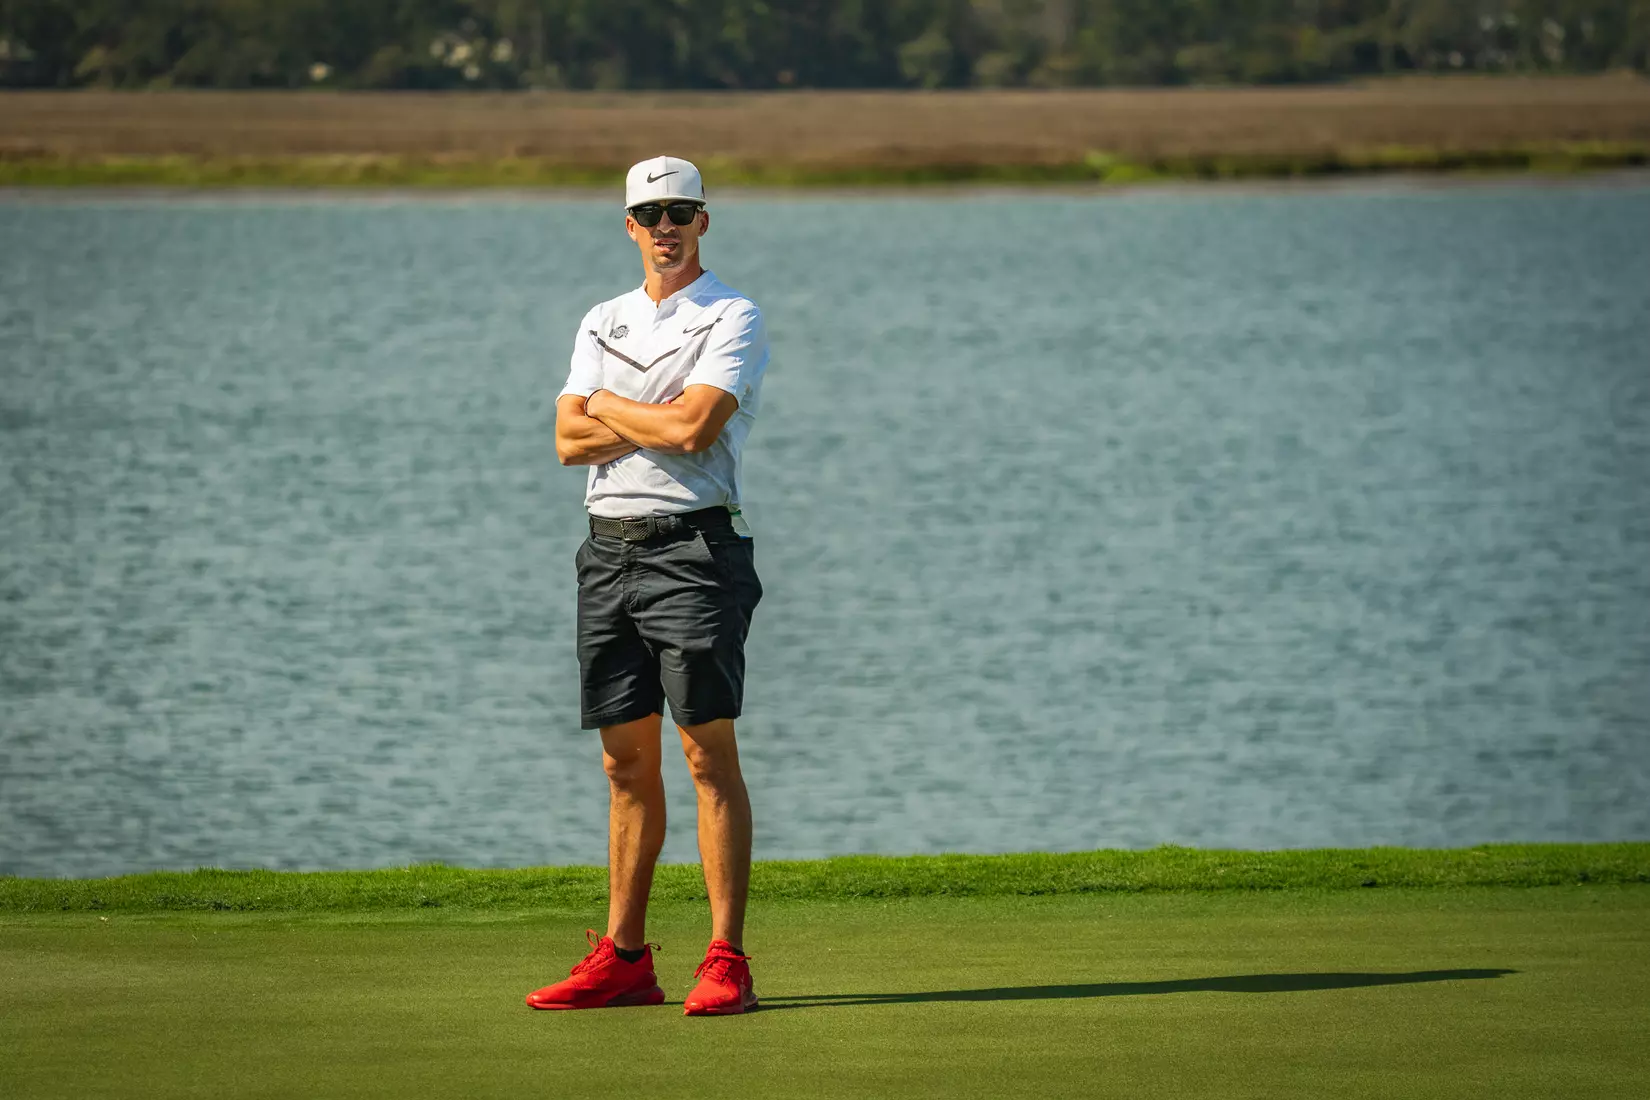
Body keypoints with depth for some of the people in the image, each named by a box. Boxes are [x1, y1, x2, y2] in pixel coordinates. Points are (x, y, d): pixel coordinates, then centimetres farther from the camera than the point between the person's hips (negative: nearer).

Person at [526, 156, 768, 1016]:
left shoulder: (732, 320, -1)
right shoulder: (602, 323, 18)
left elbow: (695, 428, -16)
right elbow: (569, 441, 5)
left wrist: (607, 406, -1)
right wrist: (660, 420, -8)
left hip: (692, 548, -6)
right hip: (608, 550, 6)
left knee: (708, 752, -10)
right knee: (626, 760, 8)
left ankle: (726, 961, -11)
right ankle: (623, 959, 11)